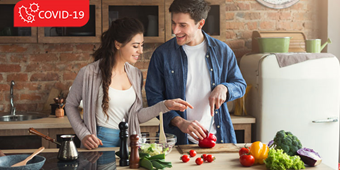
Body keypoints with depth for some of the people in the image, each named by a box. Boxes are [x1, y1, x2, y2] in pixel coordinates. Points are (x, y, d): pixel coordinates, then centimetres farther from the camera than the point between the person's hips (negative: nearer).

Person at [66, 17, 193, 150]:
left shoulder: (136, 75, 5)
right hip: (100, 142, -4)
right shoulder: (89, 74, -10)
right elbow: (71, 104, 2)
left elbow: (137, 117, 6)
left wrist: (165, 105, -4)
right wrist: (83, 135, -6)